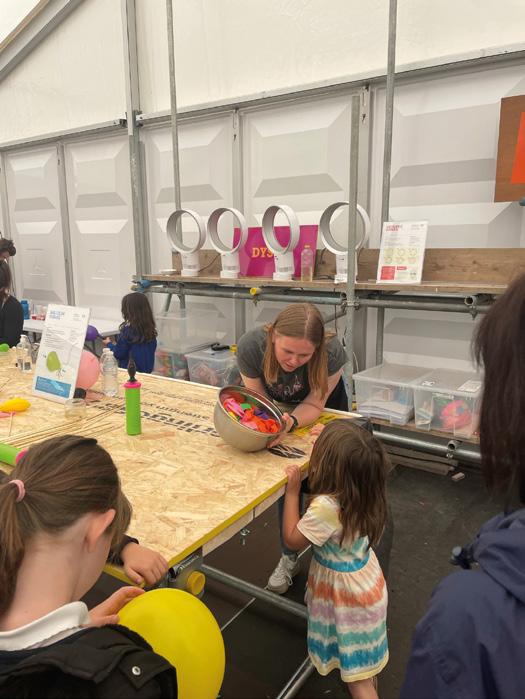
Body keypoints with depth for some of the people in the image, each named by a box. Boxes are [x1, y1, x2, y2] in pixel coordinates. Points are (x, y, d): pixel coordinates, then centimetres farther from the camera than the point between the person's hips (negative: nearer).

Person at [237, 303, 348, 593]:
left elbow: (314, 404, -28)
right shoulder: (250, 346, -37)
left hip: (324, 405, -1)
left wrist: (291, 422, -49)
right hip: (280, 406, 1)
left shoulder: (332, 353, -40)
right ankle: (289, 557, 20)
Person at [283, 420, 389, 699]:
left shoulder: (326, 507, -37)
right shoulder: (362, 491, -15)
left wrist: (293, 490, -19)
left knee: (356, 670, 12)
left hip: (346, 591, -7)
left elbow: (293, 539, -20)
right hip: (365, 577, 7)